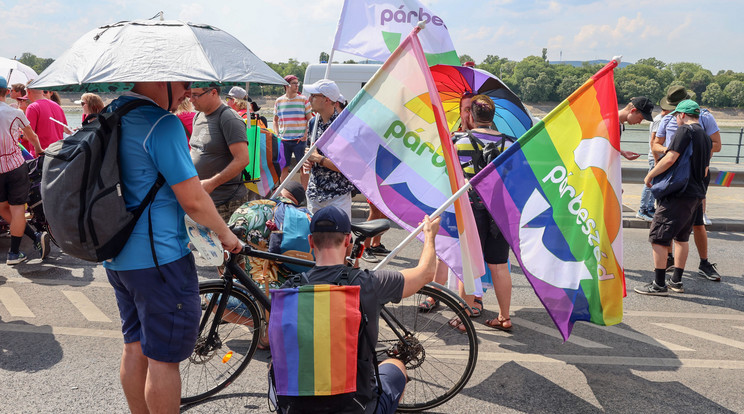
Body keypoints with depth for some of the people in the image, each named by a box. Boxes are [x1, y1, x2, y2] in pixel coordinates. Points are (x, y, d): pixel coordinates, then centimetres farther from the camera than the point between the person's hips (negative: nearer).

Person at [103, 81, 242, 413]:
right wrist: (225, 234, -4)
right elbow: (193, 201, -19)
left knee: (135, 347, 20)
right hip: (158, 258, -9)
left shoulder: (110, 115, 9)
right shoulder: (163, 124, -19)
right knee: (164, 357, 3)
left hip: (117, 257, 9)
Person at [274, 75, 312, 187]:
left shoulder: (303, 100, 2)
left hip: (299, 140, -2)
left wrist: (306, 134, -8)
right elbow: (275, 120, 18)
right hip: (283, 141, 2)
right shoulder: (279, 101, 8)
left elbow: (310, 119, 3)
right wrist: (277, 135, 6)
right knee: (284, 168, 8)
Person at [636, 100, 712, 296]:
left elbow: (670, 159, -19)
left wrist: (650, 175, -8)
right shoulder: (706, 137, 17)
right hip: (697, 194, 9)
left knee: (658, 237, -5)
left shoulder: (685, 130, -10)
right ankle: (676, 281, 23)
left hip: (679, 194, -9)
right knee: (681, 237, 18)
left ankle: (658, 284, -4)